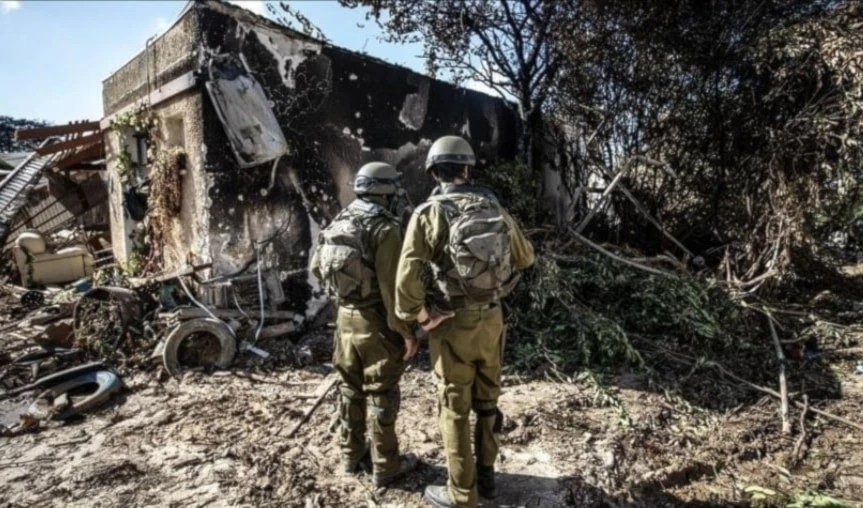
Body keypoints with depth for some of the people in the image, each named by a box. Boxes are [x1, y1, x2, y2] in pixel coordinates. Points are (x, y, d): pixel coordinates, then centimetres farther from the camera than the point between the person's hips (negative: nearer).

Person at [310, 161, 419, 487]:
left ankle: (351, 455, 33)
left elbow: (317, 267, 13)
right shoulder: (385, 228, -17)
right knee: (382, 395, 5)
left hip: (346, 317, 7)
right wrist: (406, 331, -15)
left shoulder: (339, 222, 5)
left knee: (350, 389, 19)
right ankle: (386, 467, 19)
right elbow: (391, 286, -22)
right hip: (376, 321, -7)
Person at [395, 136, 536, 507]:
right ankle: (485, 473, 38)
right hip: (491, 319, 5)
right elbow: (526, 257, 15)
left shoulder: (428, 213, -12)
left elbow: (408, 278, -22)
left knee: (455, 408, 9)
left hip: (453, 324, -4)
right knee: (487, 400, 21)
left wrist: (417, 317, -7)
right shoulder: (494, 208, 2)